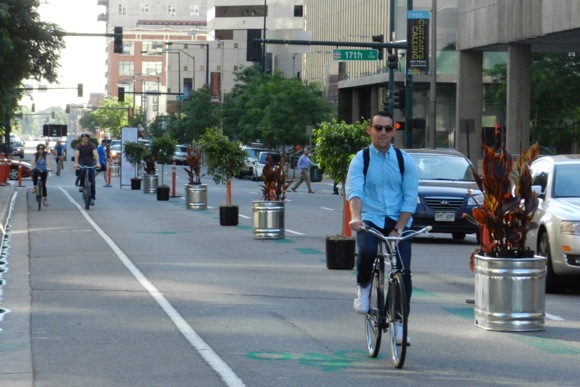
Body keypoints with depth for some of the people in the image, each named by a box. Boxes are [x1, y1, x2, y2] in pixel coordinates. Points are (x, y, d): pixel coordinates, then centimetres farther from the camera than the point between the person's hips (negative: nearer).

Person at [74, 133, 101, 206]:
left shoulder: (92, 145, -12)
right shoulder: (79, 146, -11)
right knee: (81, 171, -35)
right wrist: (76, 163, -45)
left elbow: (95, 154, -27)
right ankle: (82, 185, -12)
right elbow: (76, 154, -27)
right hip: (82, 163, 0)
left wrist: (98, 163, -44)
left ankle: (92, 198, 1)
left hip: (91, 164, 0)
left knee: (92, 182, -7)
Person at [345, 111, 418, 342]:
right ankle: (363, 287, 2)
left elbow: (410, 198, -1)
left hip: (398, 221, 2)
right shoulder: (361, 159, 0)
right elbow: (354, 191, -15)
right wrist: (355, 217, -34)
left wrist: (398, 228, -14)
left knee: (403, 272, -9)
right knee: (367, 252, -31)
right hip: (370, 220, -1)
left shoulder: (404, 161, 4)